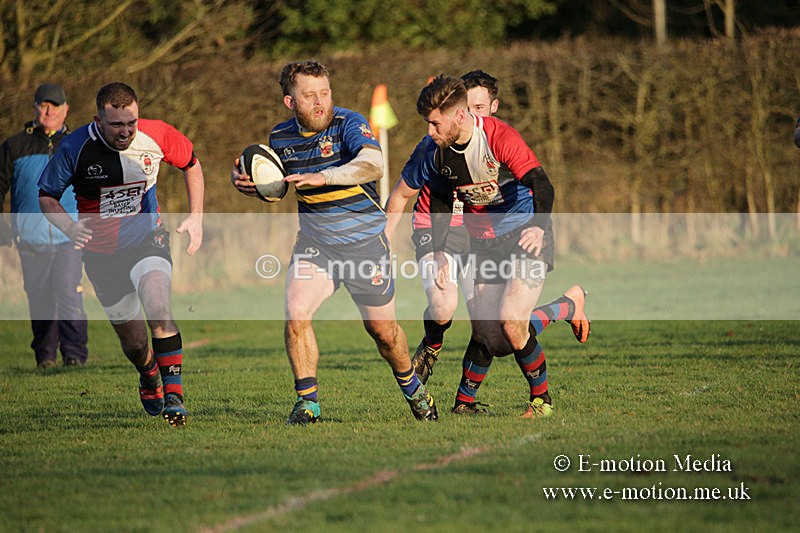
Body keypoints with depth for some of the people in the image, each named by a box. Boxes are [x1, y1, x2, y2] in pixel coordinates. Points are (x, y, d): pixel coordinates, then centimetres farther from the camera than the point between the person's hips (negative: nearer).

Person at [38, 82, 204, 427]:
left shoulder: (156, 136, -13)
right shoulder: (74, 148, -16)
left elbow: (191, 163, 8)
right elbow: (46, 195, -3)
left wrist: (195, 217, 1)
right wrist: (69, 227, -22)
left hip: (147, 239, -1)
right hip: (101, 252, 1)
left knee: (157, 306, -31)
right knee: (134, 342, 5)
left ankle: (173, 396, -27)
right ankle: (149, 377, 41)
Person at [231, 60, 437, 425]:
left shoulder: (349, 124, -16)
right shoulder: (280, 137, 0)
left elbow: (373, 165, -35)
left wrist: (323, 177, -44)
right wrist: (248, 184, -4)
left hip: (364, 240, -3)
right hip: (314, 241, 3)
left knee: (382, 329, 10)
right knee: (296, 314, -20)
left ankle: (412, 388, 38)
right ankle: (307, 402, -7)